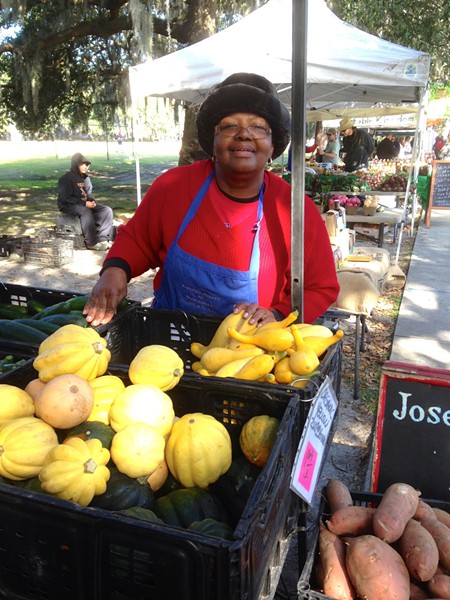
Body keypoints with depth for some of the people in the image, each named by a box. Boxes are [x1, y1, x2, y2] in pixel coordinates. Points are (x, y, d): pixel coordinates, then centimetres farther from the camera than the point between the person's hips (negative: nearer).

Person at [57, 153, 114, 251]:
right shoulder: (66, 179, -11)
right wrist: (84, 203, -25)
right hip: (68, 206, -7)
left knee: (107, 210, -10)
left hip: (85, 204, 7)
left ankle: (102, 238, -16)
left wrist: (92, 201, -8)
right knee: (86, 211, -38)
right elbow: (66, 198, -18)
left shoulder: (85, 177, 10)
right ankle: (91, 243, -31)